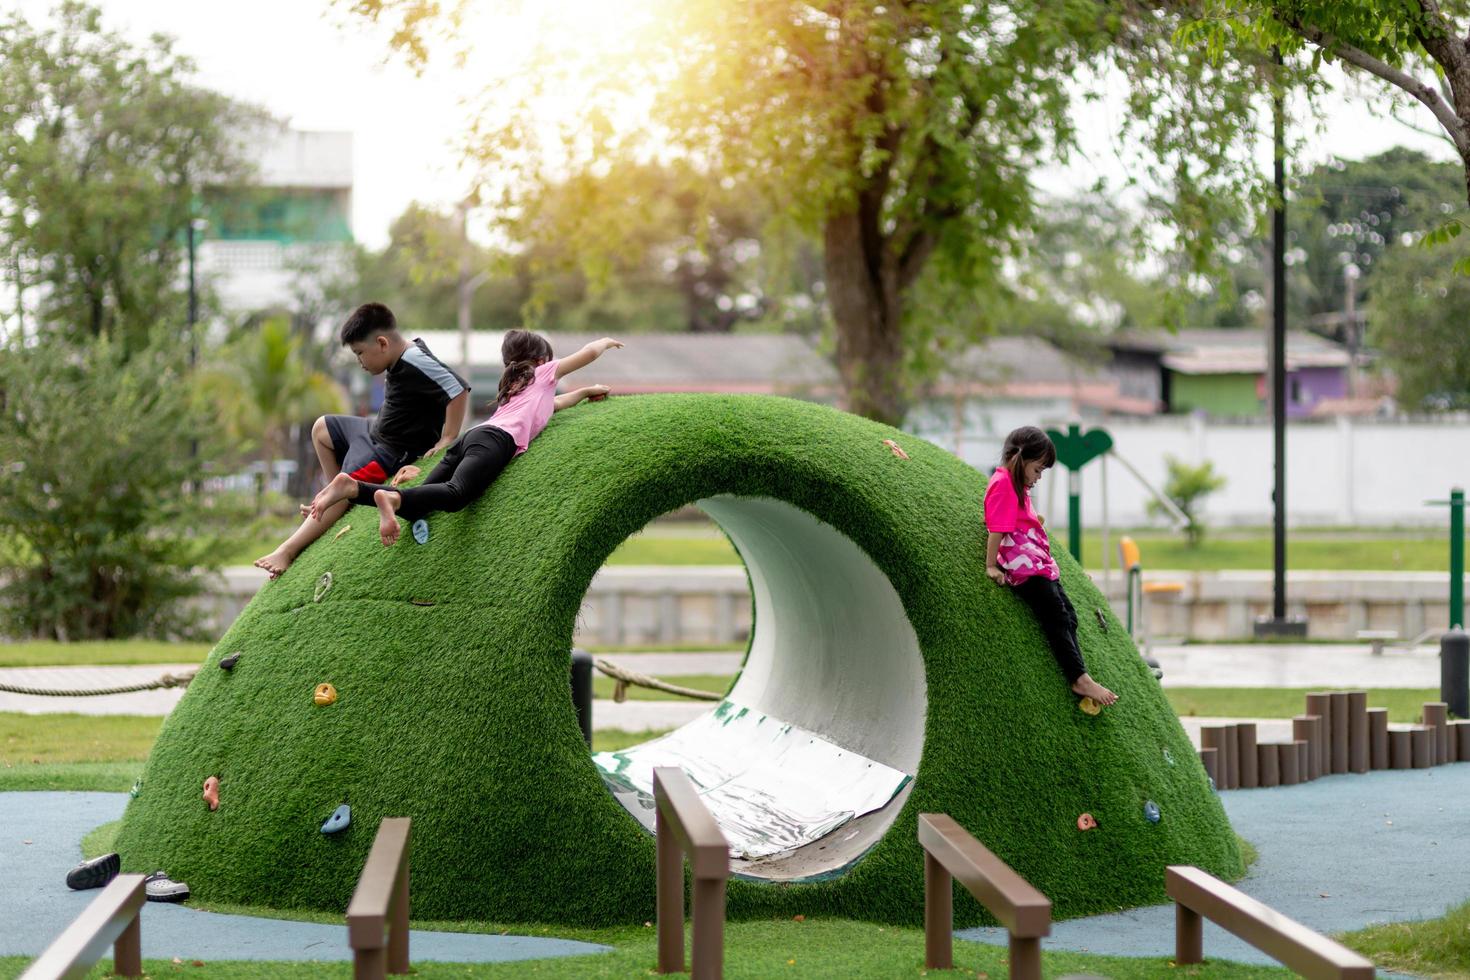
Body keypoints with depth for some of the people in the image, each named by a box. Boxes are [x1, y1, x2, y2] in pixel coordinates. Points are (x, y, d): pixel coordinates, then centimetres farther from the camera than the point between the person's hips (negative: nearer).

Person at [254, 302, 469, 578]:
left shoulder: (415, 363, -27)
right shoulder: (399, 360, 2)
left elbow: (459, 390, -33)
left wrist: (447, 440, -30)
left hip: (394, 451, -11)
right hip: (376, 432, 11)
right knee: (322, 429, 21)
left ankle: (288, 550, -30)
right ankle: (336, 504, 19)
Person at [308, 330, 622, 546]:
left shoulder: (514, 385, 42)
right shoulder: (543, 372, 25)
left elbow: (551, 403, 58)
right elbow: (589, 353, 29)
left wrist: (586, 392, 62)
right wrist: (605, 342, 48)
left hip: (471, 437, 7)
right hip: (496, 440, -7)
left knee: (414, 506, -7)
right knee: (456, 494, -33)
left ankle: (353, 486, -29)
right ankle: (392, 496, -59)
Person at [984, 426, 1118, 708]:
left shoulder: (1018, 485, 22)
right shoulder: (1002, 483, -12)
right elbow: (997, 527, -17)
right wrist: (991, 566, -20)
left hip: (1040, 565, 11)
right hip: (1023, 565, -11)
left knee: (1067, 614, 4)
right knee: (1057, 617, -13)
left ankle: (1079, 677, 2)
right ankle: (1079, 678, -13)